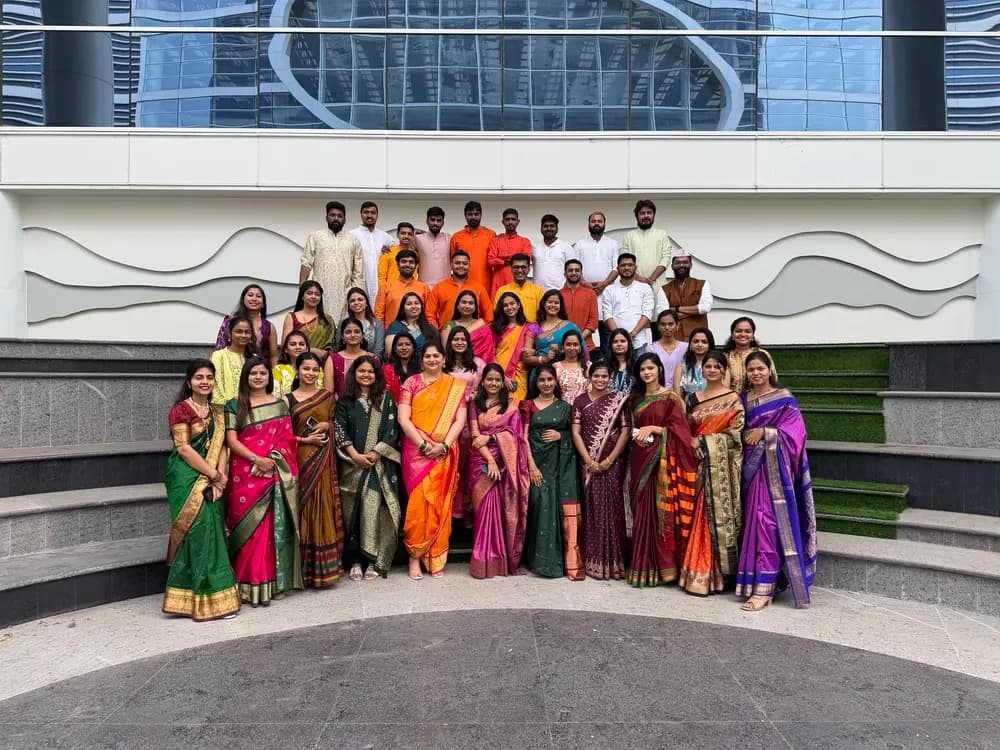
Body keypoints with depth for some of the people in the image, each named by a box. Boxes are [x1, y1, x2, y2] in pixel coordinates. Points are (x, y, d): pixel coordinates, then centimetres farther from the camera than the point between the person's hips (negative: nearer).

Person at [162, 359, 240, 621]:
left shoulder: (216, 412, 14)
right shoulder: (181, 409, -6)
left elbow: (222, 446, 8)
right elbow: (183, 448, -12)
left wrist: (219, 477, -7)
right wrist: (214, 475, -12)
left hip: (212, 480, 6)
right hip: (187, 479, -6)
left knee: (212, 530, 5)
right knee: (199, 530, -9)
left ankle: (214, 595, 14)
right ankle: (204, 600, -1)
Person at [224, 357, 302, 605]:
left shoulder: (280, 404, 12)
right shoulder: (234, 405, 7)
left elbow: (287, 438, 6)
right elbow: (231, 440, -1)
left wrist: (272, 459, -11)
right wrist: (256, 459, -14)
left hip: (275, 473, 1)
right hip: (245, 475, -1)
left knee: (274, 527, 1)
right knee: (249, 527, -3)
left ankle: (274, 581, 9)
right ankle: (250, 585, 4)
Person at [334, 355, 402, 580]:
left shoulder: (386, 399, 8)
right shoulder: (345, 400, 10)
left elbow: (391, 430, 2)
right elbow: (339, 430, 2)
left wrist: (375, 453, -10)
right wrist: (355, 455, -10)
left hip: (378, 463, -1)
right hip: (351, 463, 1)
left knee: (372, 508, -10)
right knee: (352, 510, 0)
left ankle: (372, 561, -5)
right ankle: (355, 561, 6)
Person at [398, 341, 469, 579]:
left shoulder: (456, 386, 8)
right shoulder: (411, 383, 4)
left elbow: (460, 420, 1)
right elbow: (403, 419, -4)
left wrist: (444, 445, -13)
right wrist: (423, 445, -13)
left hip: (444, 454, 1)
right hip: (416, 451, -1)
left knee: (441, 504, 3)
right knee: (418, 502, -5)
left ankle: (436, 558, 13)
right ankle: (415, 556, 6)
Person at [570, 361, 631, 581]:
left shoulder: (619, 400, 3)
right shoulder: (580, 401, 6)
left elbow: (626, 431, -3)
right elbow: (576, 432, 1)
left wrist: (610, 459, -10)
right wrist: (589, 460, -8)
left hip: (613, 462, -1)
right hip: (589, 463, 1)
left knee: (612, 508, -2)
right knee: (592, 508, 3)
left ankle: (613, 562, 7)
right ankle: (594, 562, 11)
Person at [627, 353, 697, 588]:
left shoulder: (670, 398, -3)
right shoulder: (635, 399, 15)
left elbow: (678, 429, -8)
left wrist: (652, 429, -16)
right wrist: (637, 435, -1)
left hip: (662, 460, -5)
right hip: (640, 459, 5)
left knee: (660, 509, -5)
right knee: (641, 511, 6)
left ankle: (661, 566, 3)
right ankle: (643, 566, 13)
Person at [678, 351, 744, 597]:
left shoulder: (733, 399, -2)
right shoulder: (692, 399, 13)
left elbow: (736, 434, -9)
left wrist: (702, 440, -10)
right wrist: (691, 442, -5)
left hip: (721, 466, -4)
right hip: (698, 464, 5)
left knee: (718, 514, -4)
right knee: (696, 517, 5)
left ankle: (713, 574, 4)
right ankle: (695, 571, 13)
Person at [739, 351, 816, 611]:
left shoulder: (785, 399, -2)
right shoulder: (743, 400, 14)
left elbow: (794, 433, -10)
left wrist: (764, 432, -17)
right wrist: (748, 435, -3)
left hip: (772, 469, -5)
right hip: (750, 468, 5)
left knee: (767, 522, -11)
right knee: (753, 522, 8)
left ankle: (763, 588, -10)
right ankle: (754, 581, 17)